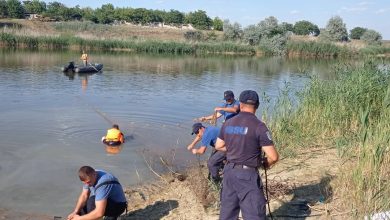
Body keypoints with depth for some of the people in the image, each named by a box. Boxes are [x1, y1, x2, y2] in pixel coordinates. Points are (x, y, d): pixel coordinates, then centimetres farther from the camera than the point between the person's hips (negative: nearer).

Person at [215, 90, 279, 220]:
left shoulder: (228, 124, 5)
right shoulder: (258, 126, -13)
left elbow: (218, 146, 18)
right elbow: (273, 157, -14)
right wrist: (266, 163, 6)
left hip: (229, 171, 6)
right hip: (247, 175, -6)